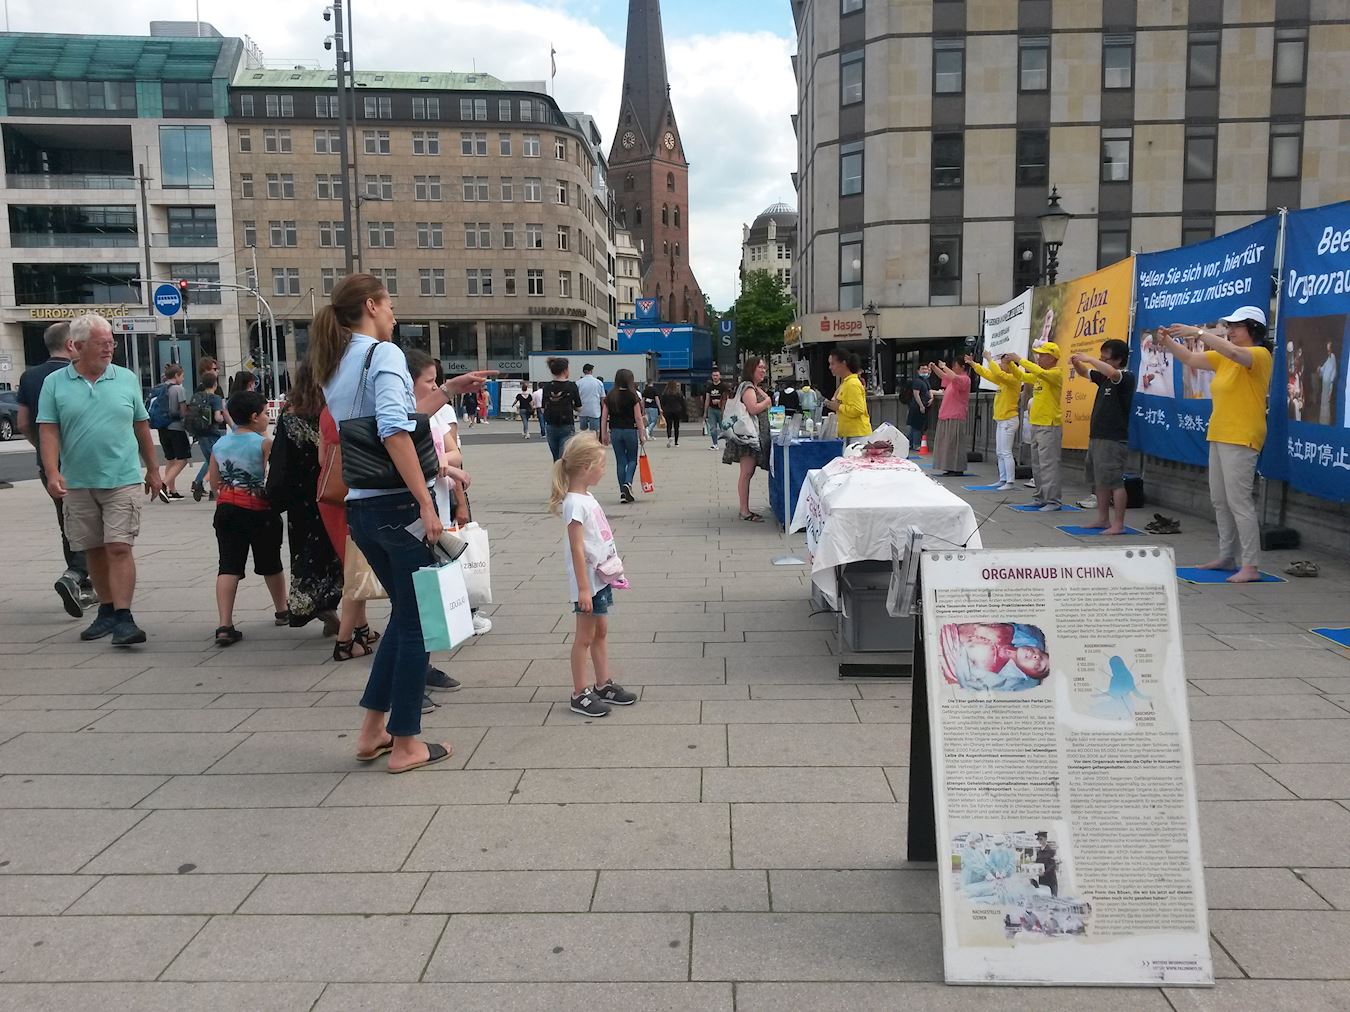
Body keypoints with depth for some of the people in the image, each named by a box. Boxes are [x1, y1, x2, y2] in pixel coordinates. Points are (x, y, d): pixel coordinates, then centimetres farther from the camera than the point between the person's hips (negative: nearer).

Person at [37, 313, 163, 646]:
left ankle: (123, 618, -9)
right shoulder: (55, 384, 2)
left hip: (123, 480, -1)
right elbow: (49, 432, -2)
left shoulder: (126, 379, 5)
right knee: (93, 551, 11)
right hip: (77, 484, 1)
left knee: (119, 547, -9)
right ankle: (107, 611, 24)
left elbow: (142, 427, 11)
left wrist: (153, 470, 13)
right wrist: (52, 473, -14)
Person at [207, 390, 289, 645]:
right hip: (259, 511, -4)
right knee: (270, 563, 15)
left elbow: (214, 483, 11)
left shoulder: (219, 444, 8)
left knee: (229, 566, 0)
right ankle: (282, 611, 34)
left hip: (226, 509, 4)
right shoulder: (264, 443, -9)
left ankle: (225, 626, -12)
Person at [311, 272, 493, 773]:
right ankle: (406, 744, 13)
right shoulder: (383, 353, -10)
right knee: (417, 620, 4)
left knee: (405, 612, 21)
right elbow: (395, 431, -23)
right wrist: (427, 505, -24)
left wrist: (447, 391, 23)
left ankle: (373, 730, 24)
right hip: (399, 505, -8)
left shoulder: (334, 366, 15)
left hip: (360, 507, 8)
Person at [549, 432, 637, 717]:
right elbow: (577, 549, -22)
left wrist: (613, 568, 19)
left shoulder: (586, 497, 9)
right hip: (589, 580, -9)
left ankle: (603, 685, 28)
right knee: (585, 636, 1)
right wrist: (583, 589, -23)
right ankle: (580, 694, 11)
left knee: (601, 631, 16)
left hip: (602, 577, 9)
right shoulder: (575, 503, -20)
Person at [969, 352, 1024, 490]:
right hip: (1000, 420, 10)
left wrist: (989, 359, -20)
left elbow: (998, 373, -31)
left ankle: (1011, 482, -8)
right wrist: (973, 364, 25)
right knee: (1000, 452, 13)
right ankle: (1003, 480, 19)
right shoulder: (1002, 379, 12)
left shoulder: (1013, 379, -15)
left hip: (1009, 421, -10)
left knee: (1006, 452, -10)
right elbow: (987, 373, 24)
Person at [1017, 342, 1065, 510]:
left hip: (1049, 427, -9)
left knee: (1048, 464, -9)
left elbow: (1040, 372, -27)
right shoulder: (1038, 375, 14)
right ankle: (1041, 497, 21)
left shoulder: (1056, 373, -10)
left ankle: (1053, 501, -7)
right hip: (1036, 425, 9)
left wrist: (1020, 360, -21)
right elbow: (1022, 376, 26)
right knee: (1037, 464, 13)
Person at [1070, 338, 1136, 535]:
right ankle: (1103, 520, 21)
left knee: (1114, 482, -8)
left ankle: (1118, 524, -6)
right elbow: (1085, 373, 27)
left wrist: (1089, 359, -23)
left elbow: (1112, 372, -33)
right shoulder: (1104, 377, 13)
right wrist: (1076, 362, 5)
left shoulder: (1126, 377, -11)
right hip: (1096, 437, 9)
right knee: (1099, 482, 13)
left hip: (1113, 440, -9)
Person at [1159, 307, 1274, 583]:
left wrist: (1197, 332, -29)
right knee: (1220, 500, 12)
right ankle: (1227, 557, 21)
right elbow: (1189, 358, 14)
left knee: (1238, 500, -11)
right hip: (1218, 436, 9)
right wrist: (1168, 341, -2)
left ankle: (1251, 566, -8)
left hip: (1241, 439, -9)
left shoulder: (1260, 354, -9)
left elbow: (1234, 352, -29)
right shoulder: (1223, 357, 14)